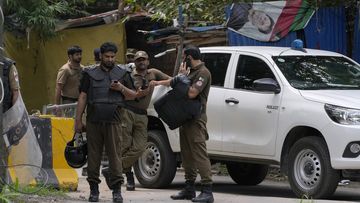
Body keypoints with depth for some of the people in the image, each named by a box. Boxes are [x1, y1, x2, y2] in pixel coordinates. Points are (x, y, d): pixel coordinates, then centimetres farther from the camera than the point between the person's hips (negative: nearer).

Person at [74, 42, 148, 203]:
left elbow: (132, 96, 16)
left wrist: (122, 88, -5)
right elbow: (83, 97, 11)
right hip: (93, 121, 1)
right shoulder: (90, 74, 13)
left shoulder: (122, 74, 14)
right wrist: (78, 119, 5)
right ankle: (94, 189, 9)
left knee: (115, 155, -5)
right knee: (93, 155, 2)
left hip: (113, 122, -1)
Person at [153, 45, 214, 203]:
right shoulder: (191, 71, 18)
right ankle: (189, 188, 19)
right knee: (187, 154, 12)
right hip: (186, 118, 10)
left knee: (199, 153, -14)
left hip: (196, 119, -10)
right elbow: (174, 81, 35)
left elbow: (191, 93, -22)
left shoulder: (203, 73, -12)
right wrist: (158, 83, 39)